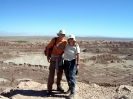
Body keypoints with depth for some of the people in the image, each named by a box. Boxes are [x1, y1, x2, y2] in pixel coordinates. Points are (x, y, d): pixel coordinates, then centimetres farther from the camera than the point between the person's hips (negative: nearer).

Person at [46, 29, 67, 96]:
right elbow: (48, 47, -6)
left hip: (60, 59, 5)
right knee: (51, 74, -5)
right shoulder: (54, 40, -12)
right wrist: (48, 56, -11)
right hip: (53, 59, -4)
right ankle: (49, 90, 5)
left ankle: (58, 87, 33)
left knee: (60, 73, 14)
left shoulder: (65, 42, -1)